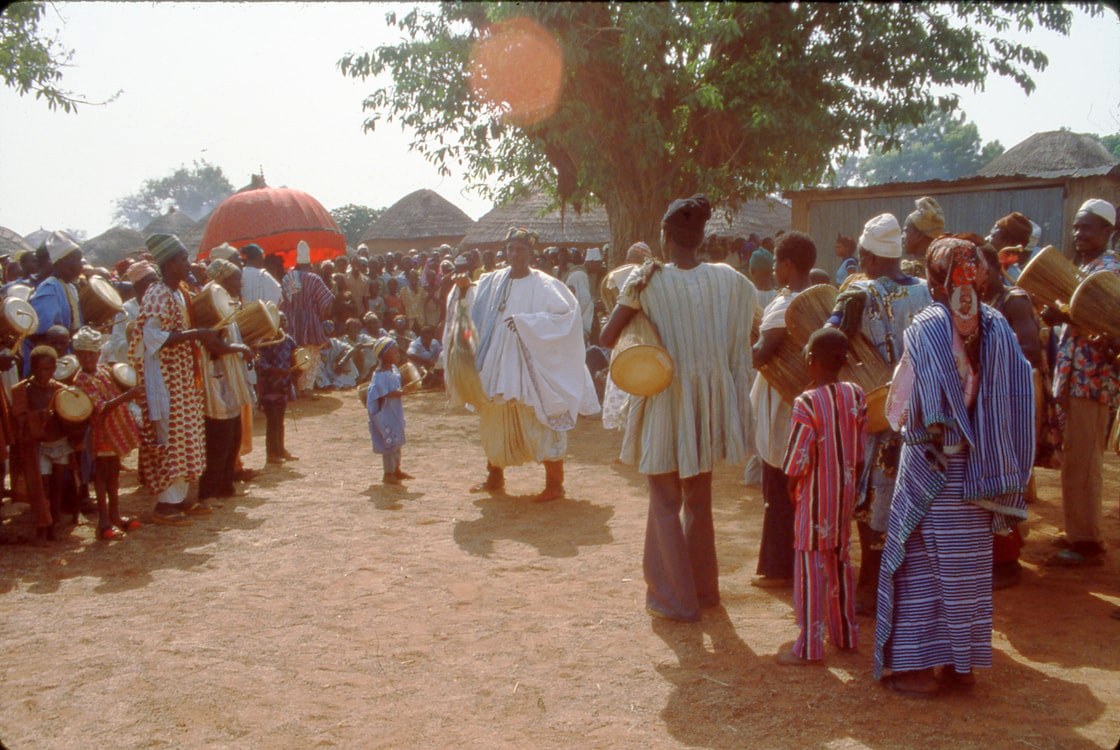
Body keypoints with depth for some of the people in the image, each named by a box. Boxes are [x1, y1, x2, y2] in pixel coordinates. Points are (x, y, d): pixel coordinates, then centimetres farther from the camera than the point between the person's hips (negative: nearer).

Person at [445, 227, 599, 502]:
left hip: (531, 367, -6)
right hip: (498, 365, 6)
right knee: (495, 420, 15)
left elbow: (566, 313, -20)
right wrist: (464, 288, -6)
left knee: (541, 423, -1)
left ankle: (554, 484, 8)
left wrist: (526, 323, -24)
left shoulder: (543, 285, -10)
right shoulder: (494, 281, 6)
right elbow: (471, 305, 16)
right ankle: (495, 477, 31)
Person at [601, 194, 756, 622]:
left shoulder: (647, 282, -13)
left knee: (665, 503, 9)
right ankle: (704, 587, 31)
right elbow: (744, 339, 3)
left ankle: (676, 598, 13)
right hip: (709, 402, 4)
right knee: (699, 500, 20)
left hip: (665, 405, -3)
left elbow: (607, 338, -9)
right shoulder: (727, 280, -5)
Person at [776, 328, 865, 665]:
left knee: (810, 566, 1)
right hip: (845, 494, 6)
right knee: (840, 563, 18)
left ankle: (809, 646, 6)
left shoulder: (808, 403, -20)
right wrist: (850, 482, 16)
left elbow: (796, 461, -18)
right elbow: (860, 452, 5)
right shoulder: (856, 395, -2)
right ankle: (844, 634, 30)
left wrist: (792, 487, 0)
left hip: (815, 498, -6)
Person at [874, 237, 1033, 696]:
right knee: (968, 566, 14)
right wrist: (995, 459, 6)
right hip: (981, 469, 4)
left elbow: (905, 408, -15)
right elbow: (1017, 401, 0)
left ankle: (917, 665, 10)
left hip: (932, 467, -4)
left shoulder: (925, 328, -13)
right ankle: (963, 663, 24)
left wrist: (902, 424, 4)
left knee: (922, 565, 6)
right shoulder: (997, 328, 0)